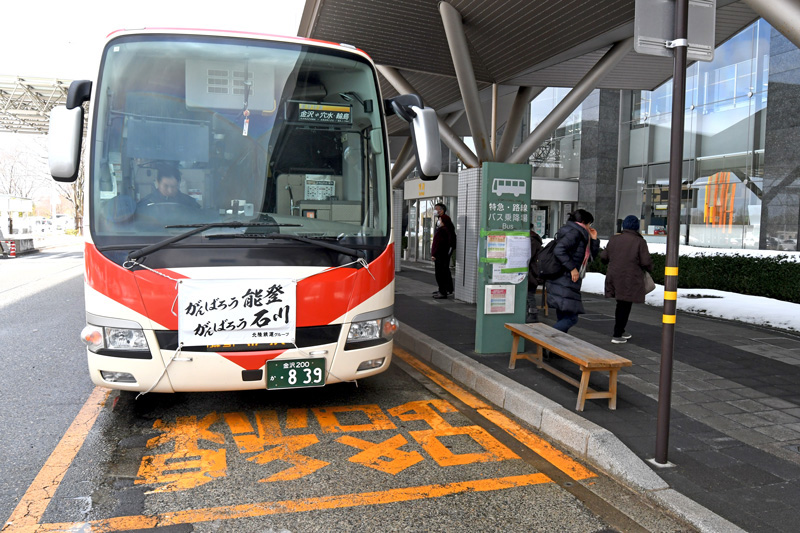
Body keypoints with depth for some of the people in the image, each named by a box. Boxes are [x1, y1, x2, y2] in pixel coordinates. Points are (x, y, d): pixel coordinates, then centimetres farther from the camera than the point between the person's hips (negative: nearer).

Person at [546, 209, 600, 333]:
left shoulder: (581, 235, 21)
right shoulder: (574, 232, -10)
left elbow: (591, 256, 29)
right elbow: (558, 250, -24)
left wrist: (594, 239, 17)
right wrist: (572, 268, -20)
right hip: (565, 284, -10)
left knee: (562, 319, 12)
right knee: (571, 318, -12)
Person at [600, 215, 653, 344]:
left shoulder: (614, 239, 8)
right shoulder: (639, 241, -6)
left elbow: (603, 257, 11)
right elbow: (646, 261, -9)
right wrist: (650, 269, 12)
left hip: (614, 277, 5)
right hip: (630, 280, -5)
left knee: (621, 305, 18)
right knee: (625, 306, 1)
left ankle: (620, 332, 27)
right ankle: (617, 335, 1)